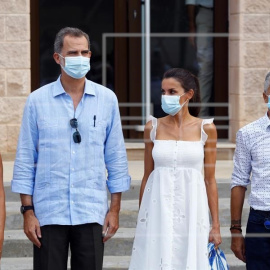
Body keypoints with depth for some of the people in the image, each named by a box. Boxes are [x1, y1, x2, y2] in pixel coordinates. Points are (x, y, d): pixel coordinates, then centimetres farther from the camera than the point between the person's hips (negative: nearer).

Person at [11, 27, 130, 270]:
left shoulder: (107, 99, 4)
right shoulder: (37, 101, 2)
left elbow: (116, 158, 7)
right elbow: (25, 159, 3)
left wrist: (115, 209, 4)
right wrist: (28, 211, -2)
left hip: (91, 213, 1)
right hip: (48, 213, -1)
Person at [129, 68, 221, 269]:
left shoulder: (206, 129, 2)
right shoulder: (153, 127, 5)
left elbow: (210, 180, 4)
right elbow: (147, 176, 9)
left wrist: (216, 225, 2)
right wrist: (141, 218, 9)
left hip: (191, 209, -1)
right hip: (158, 207, 1)